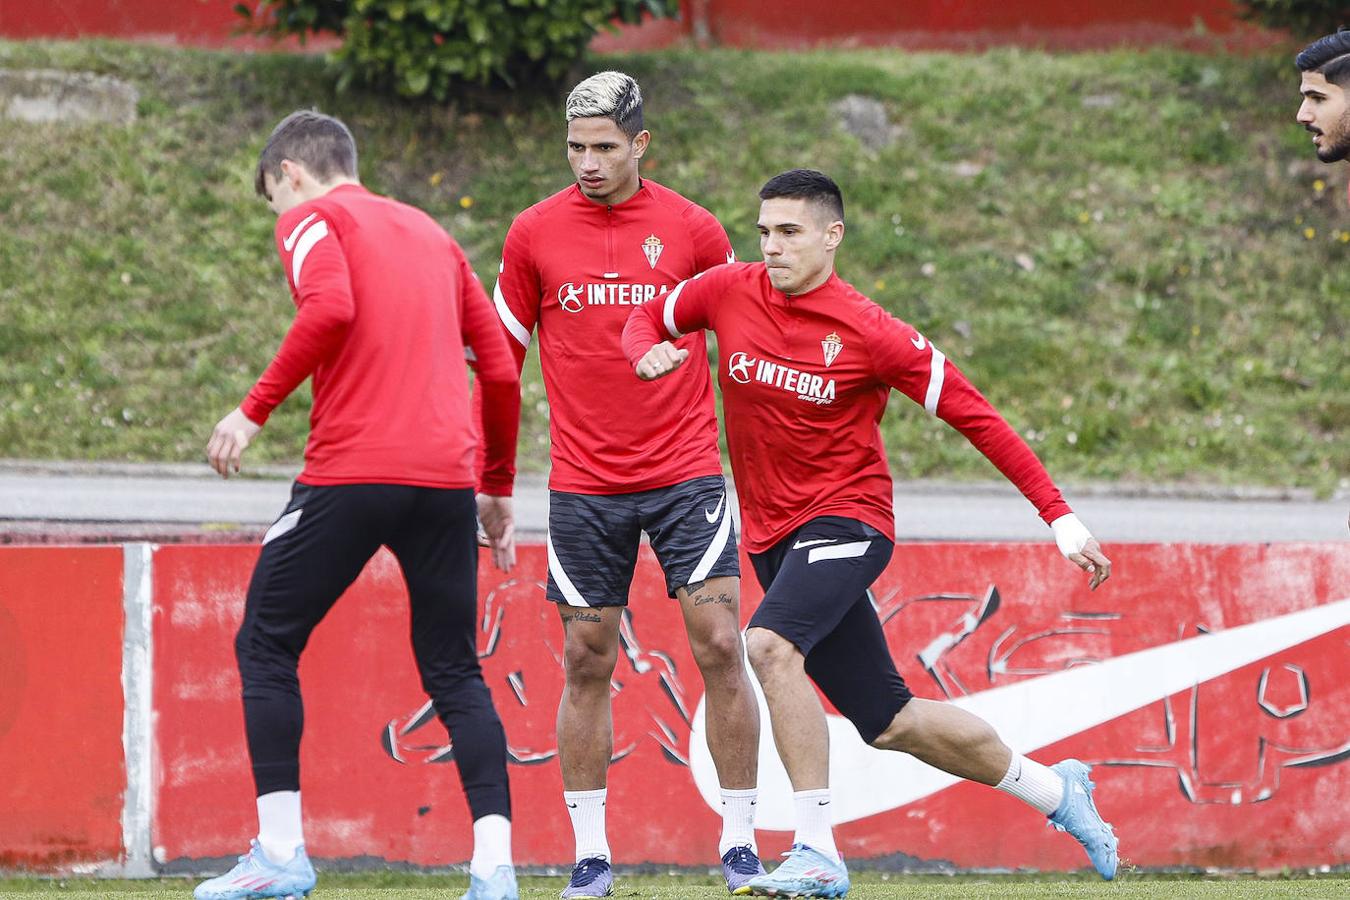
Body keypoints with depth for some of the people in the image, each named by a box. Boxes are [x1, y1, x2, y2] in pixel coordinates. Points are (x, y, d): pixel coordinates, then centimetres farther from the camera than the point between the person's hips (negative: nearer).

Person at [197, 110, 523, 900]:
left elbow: (330, 308, -17)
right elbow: (501, 369, 19)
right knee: (455, 672, 11)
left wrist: (255, 410, -12)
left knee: (266, 646, 8)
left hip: (350, 472, -5)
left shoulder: (311, 218, 5)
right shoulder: (430, 233, 23)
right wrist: (498, 490, 26)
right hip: (446, 477, 5)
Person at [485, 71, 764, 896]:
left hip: (687, 475, -1)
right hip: (583, 483, 1)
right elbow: (503, 353, 11)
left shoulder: (691, 229, 0)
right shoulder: (535, 233, 2)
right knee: (587, 664, 3)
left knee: (721, 649, -7)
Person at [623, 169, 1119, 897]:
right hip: (772, 533, 5)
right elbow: (648, 318, 17)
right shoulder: (731, 292, -2)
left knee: (770, 642, -32)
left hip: (846, 519, -5)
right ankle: (1052, 789, 34)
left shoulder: (869, 333, -14)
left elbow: (975, 416, -9)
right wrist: (648, 354, -9)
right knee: (891, 722, 11)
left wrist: (1059, 516, -11)